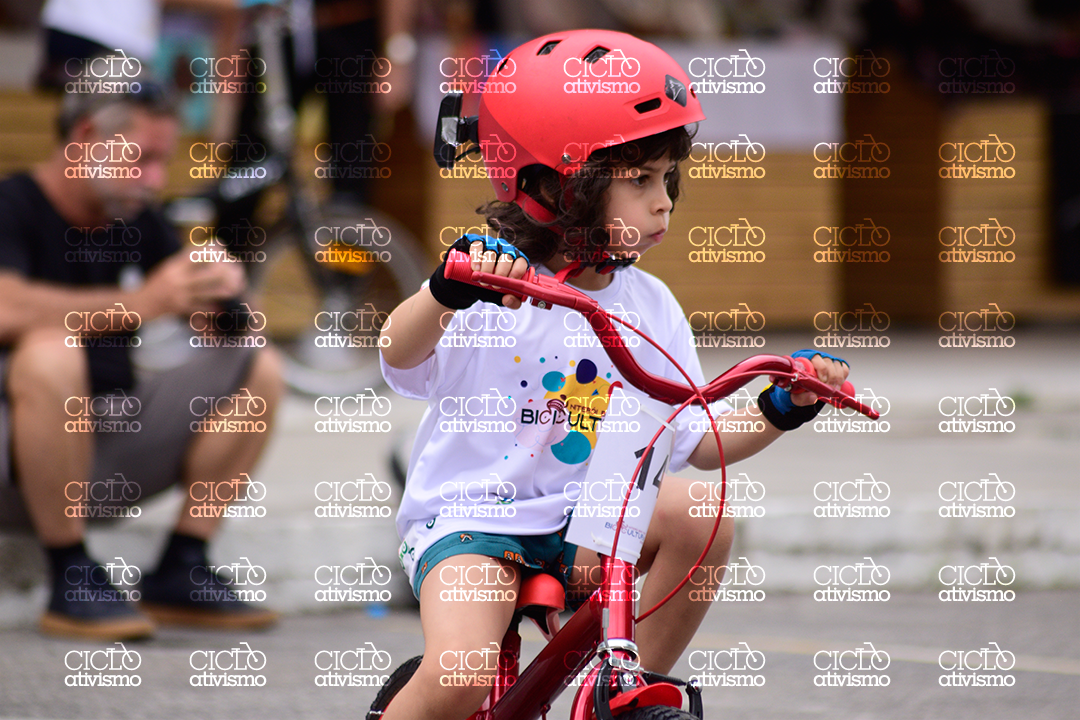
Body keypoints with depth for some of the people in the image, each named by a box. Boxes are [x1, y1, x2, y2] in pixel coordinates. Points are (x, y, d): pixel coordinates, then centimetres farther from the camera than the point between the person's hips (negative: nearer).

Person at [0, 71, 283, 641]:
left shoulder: (139, 226, 10)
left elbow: (212, 325, 11)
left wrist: (224, 295, -13)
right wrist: (141, 303, -32)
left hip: (107, 453, 7)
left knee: (257, 368, -2)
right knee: (51, 353, -36)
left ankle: (180, 572, -3)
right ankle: (71, 580, -25)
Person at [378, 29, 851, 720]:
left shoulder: (650, 306, 3)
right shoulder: (494, 285, -14)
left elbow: (695, 442, 9)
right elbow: (402, 354, -34)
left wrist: (780, 411, -7)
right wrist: (450, 293, -54)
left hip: (588, 522, 5)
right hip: (471, 517, -5)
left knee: (699, 515, -22)